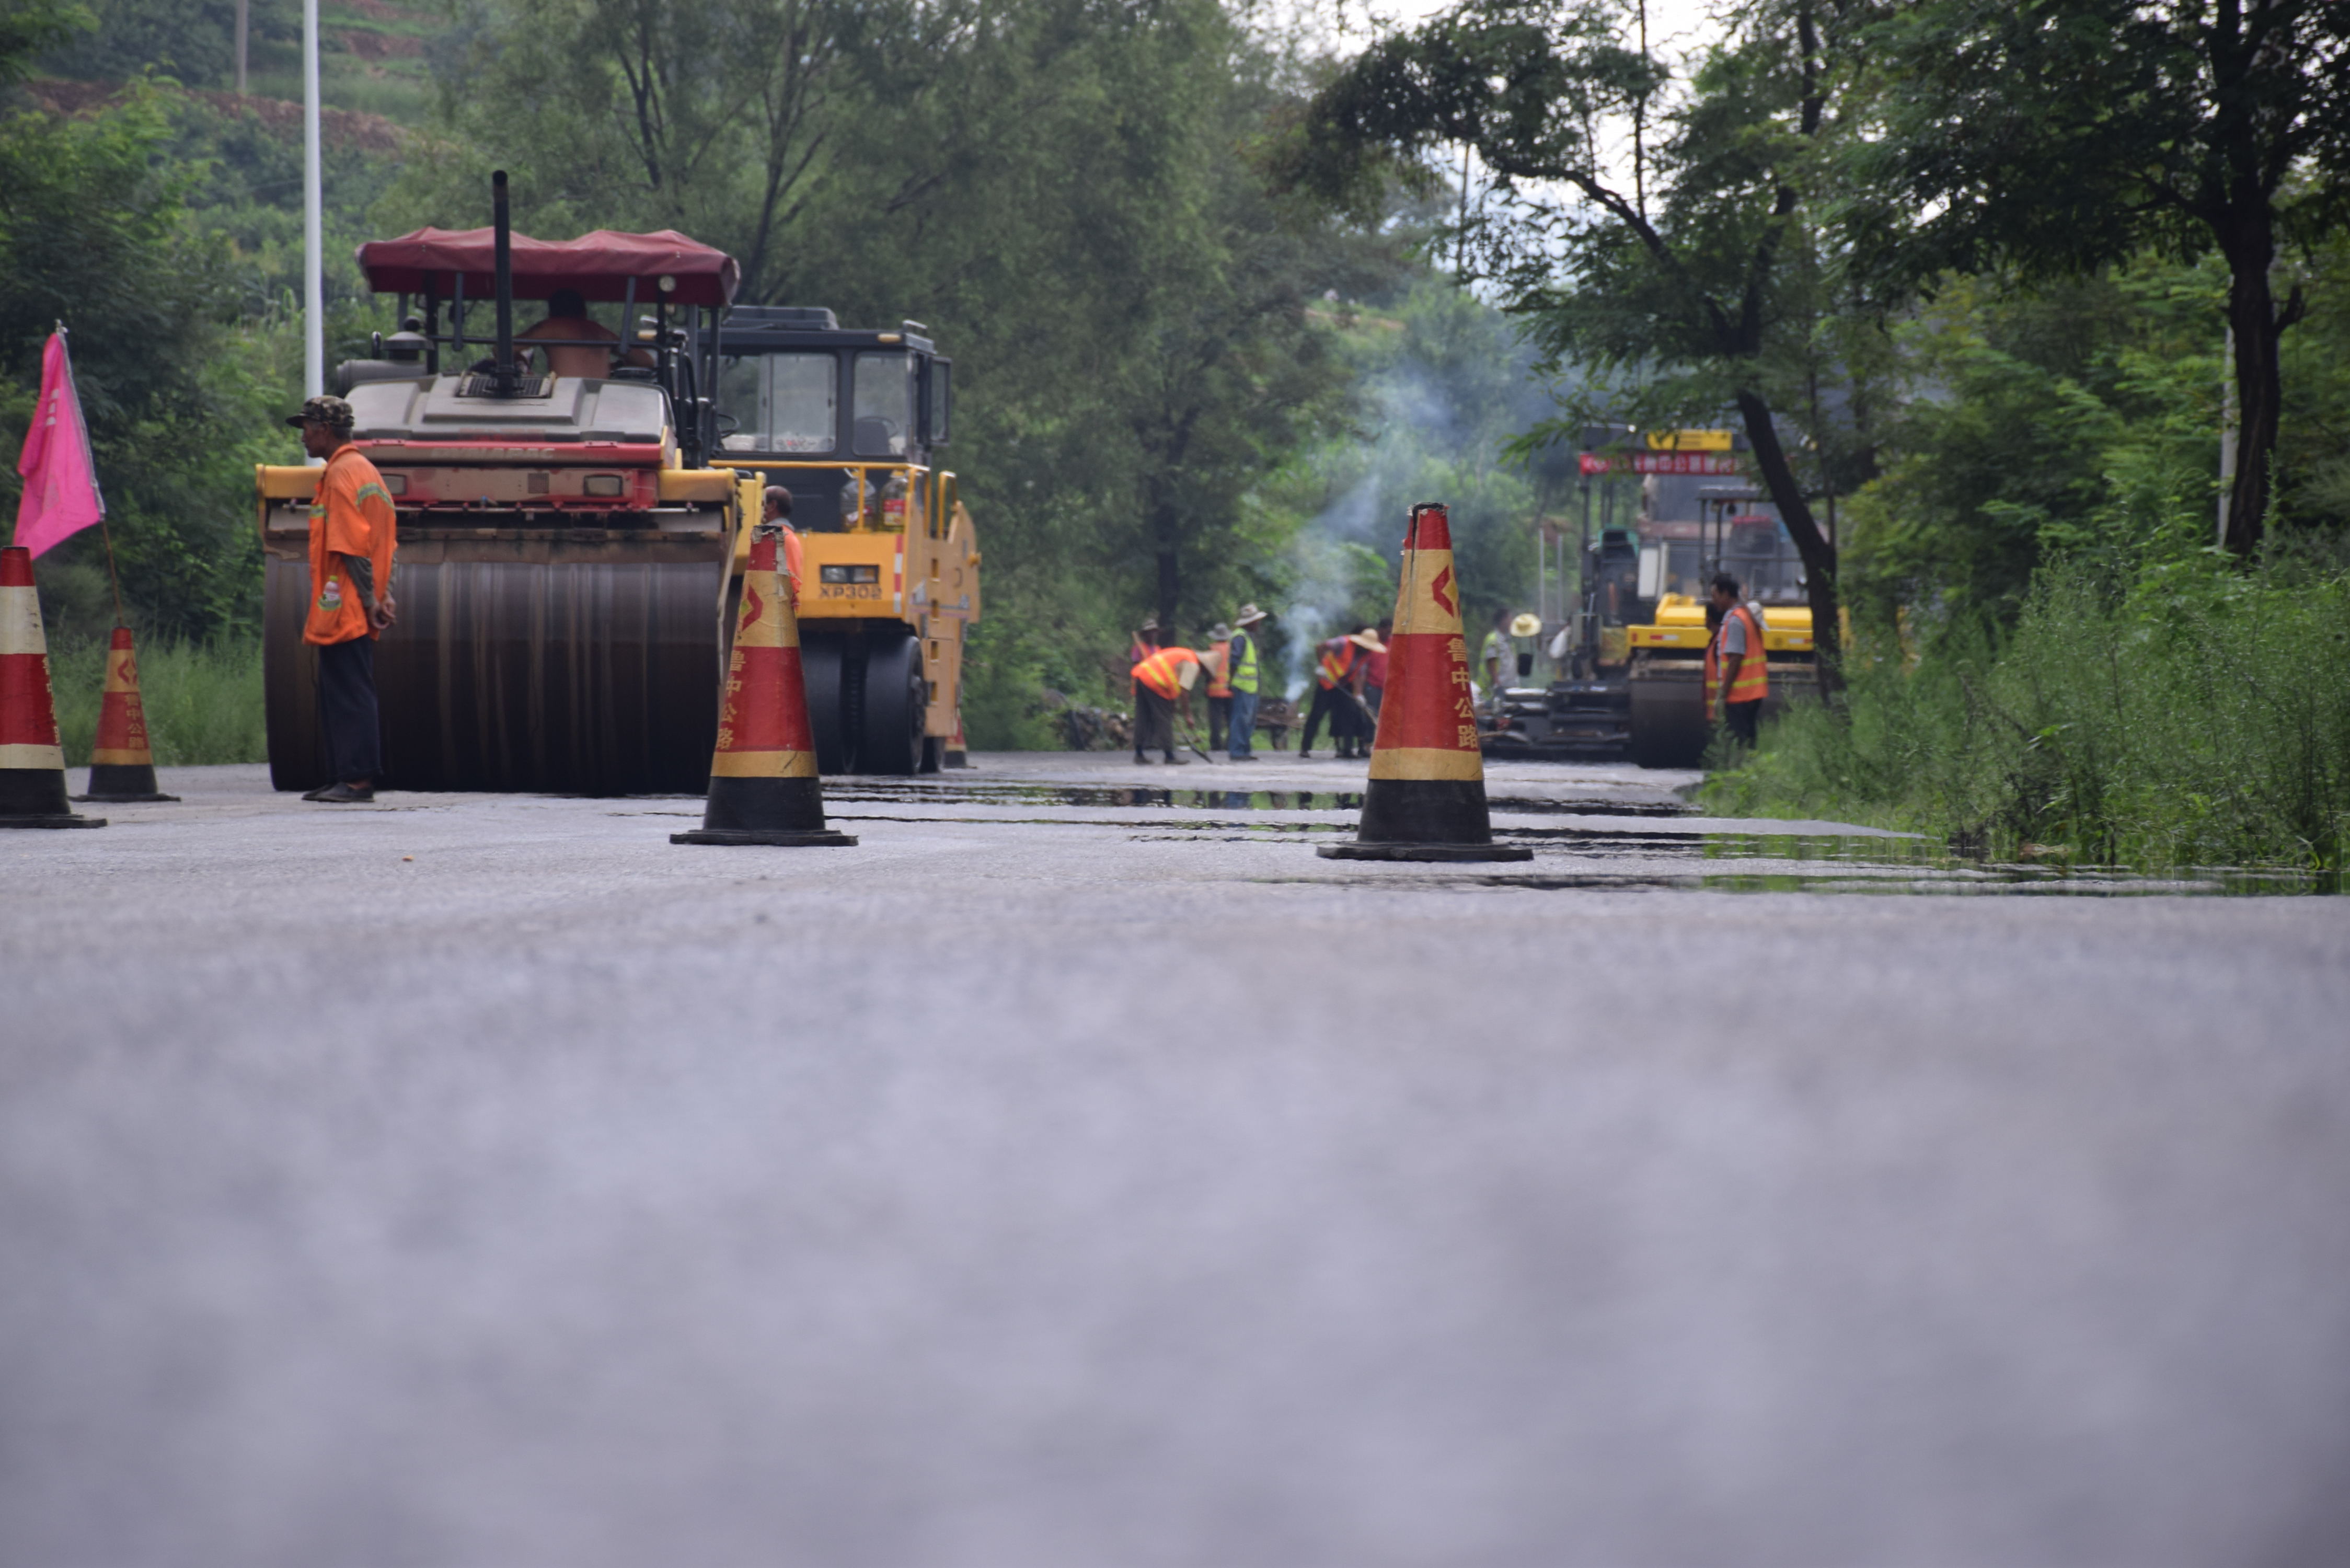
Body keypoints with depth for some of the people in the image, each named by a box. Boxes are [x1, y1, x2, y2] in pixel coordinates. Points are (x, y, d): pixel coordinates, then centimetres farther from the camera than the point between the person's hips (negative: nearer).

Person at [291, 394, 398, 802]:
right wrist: (381, 596, 14)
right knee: (339, 694, 12)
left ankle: (357, 779, -10)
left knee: (348, 694, -9)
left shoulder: (342, 474, -12)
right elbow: (387, 543, 19)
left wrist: (368, 600, -18)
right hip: (355, 611, 10)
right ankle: (343, 778, 13)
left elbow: (352, 547, -17)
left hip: (343, 610, -10)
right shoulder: (364, 470, 20)